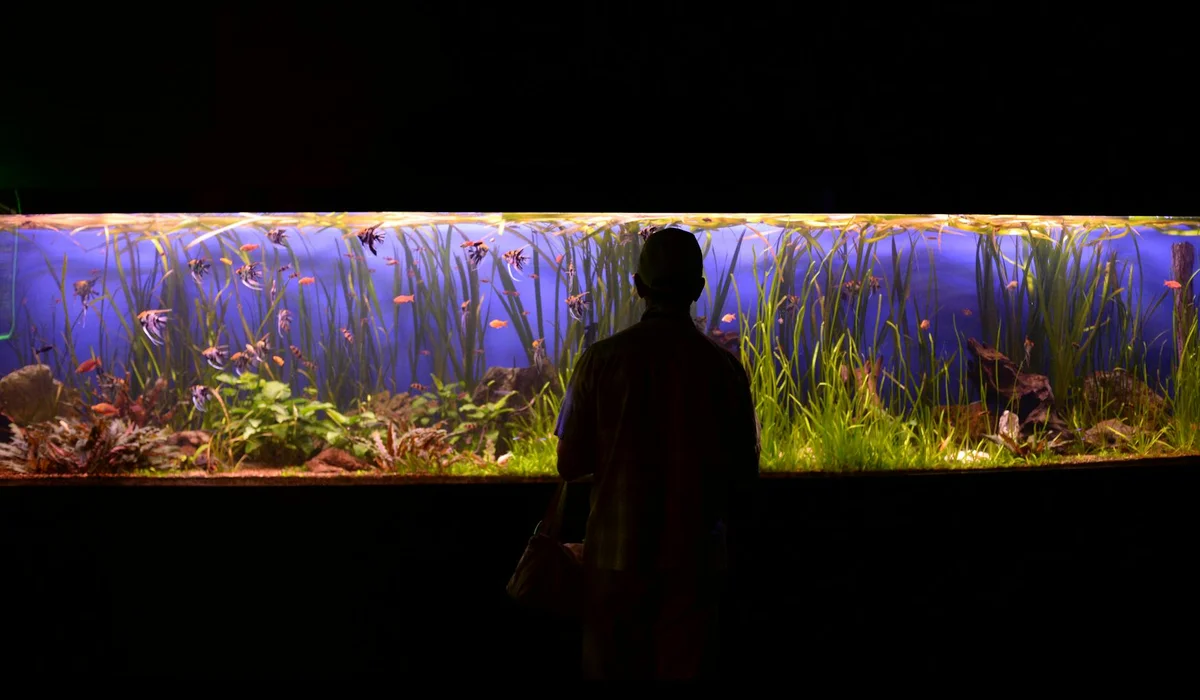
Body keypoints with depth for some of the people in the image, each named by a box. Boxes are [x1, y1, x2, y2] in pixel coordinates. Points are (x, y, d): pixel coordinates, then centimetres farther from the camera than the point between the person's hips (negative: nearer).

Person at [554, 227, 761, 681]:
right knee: (688, 665, 13)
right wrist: (729, 533, 16)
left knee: (611, 666, 15)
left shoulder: (601, 360, -10)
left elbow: (570, 464, -6)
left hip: (617, 552, 0)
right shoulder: (724, 366, -6)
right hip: (694, 554, 1)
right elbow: (744, 469, 0)